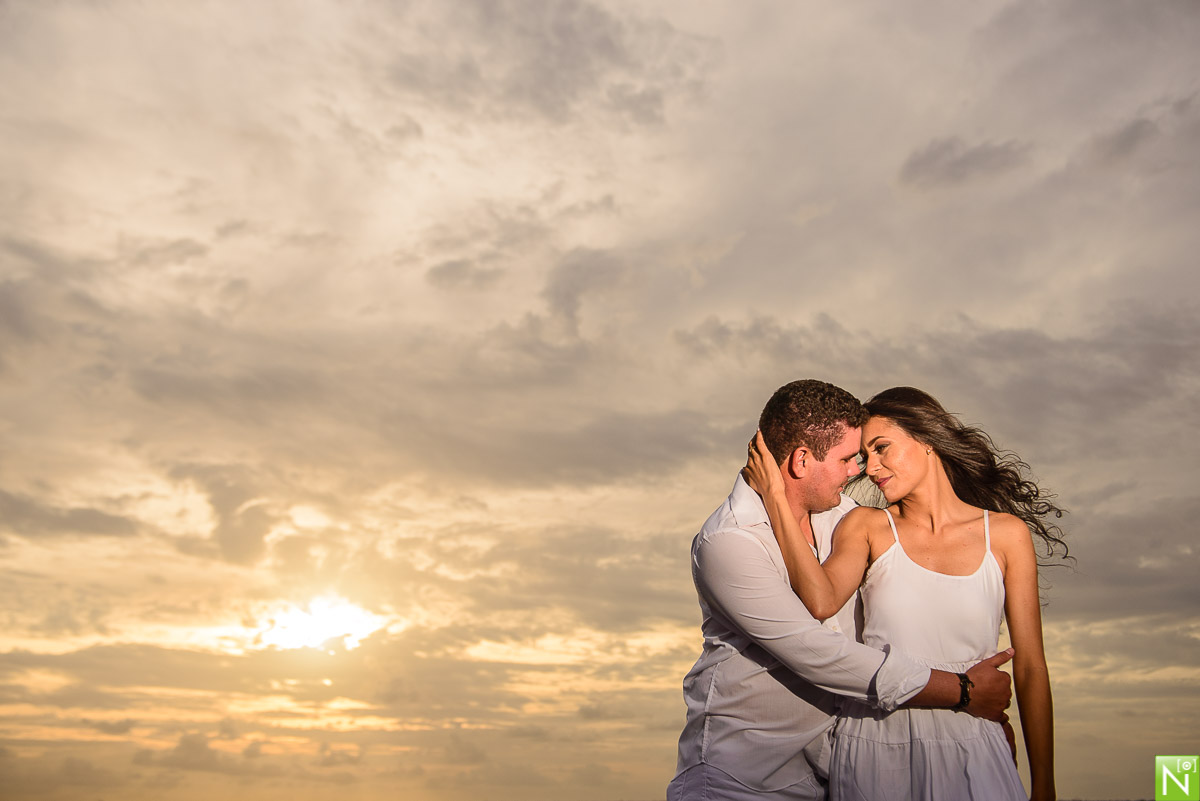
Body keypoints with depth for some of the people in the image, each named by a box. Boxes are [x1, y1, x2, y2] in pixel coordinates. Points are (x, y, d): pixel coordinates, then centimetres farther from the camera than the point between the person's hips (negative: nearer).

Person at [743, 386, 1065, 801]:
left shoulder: (1006, 533, 1)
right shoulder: (866, 526, 2)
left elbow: (1030, 667, 3)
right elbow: (821, 602, -18)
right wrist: (777, 497, -16)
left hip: (967, 752, 0)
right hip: (874, 747, 1)